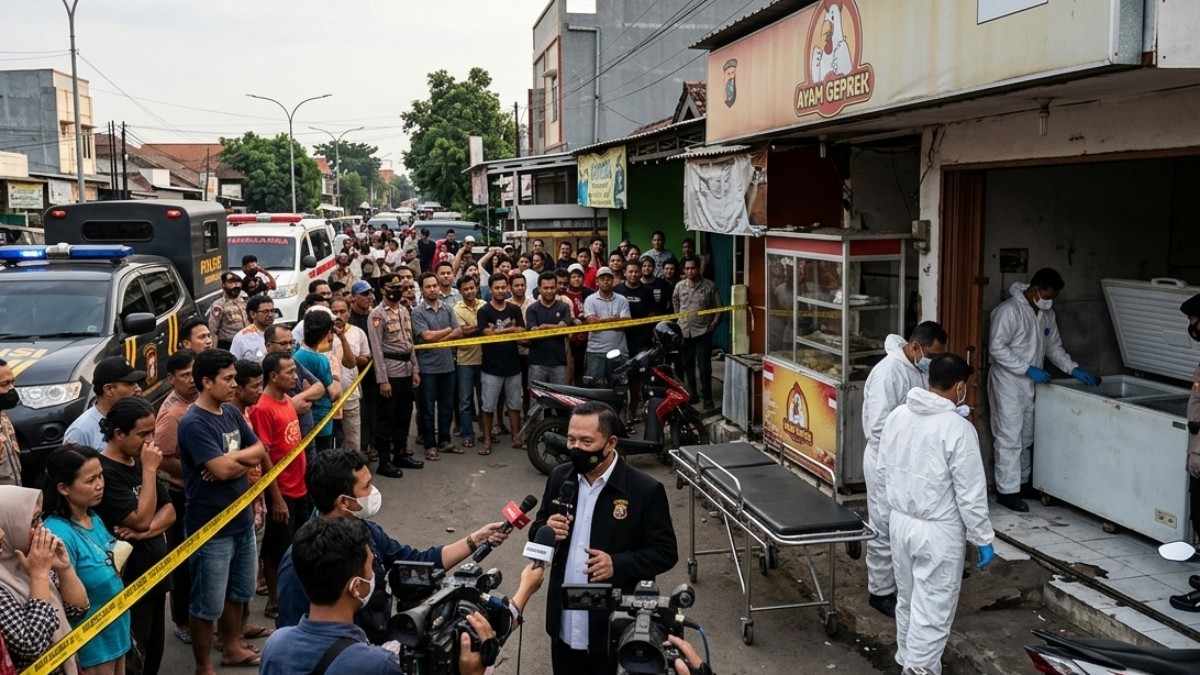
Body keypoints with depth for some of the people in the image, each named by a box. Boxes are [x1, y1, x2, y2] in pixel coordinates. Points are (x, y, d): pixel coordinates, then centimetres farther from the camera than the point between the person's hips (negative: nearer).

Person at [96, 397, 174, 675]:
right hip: (129, 581, -8)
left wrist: (146, 531, -12)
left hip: (156, 573, 8)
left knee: (154, 651, 19)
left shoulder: (139, 463, 7)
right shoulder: (105, 472, -20)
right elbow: (141, 518, -23)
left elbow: (169, 512, 8)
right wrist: (149, 470, -19)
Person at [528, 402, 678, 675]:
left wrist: (618, 564, -25)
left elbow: (666, 552, -10)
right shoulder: (559, 477, 1)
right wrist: (547, 531, -13)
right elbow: (537, 532, 11)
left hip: (616, 627, -4)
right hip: (564, 625, 5)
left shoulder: (645, 490, -15)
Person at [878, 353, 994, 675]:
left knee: (907, 599, 22)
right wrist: (983, 539, -8)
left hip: (899, 522, 7)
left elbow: (884, 469, 10)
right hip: (938, 532, -7)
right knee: (932, 610, 3)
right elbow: (971, 493, -17)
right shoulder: (957, 428, -20)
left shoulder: (896, 416, -1)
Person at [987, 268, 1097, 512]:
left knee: (1026, 437, 15)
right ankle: (1007, 491, -1)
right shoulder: (1009, 310, -18)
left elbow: (1054, 346, 17)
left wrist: (1073, 369, 3)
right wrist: (1028, 369, -23)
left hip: (1030, 384, 8)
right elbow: (997, 347, -22)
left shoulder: (1046, 314, 8)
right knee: (1009, 438, -6)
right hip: (1008, 382, -8)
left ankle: (1022, 483, 27)